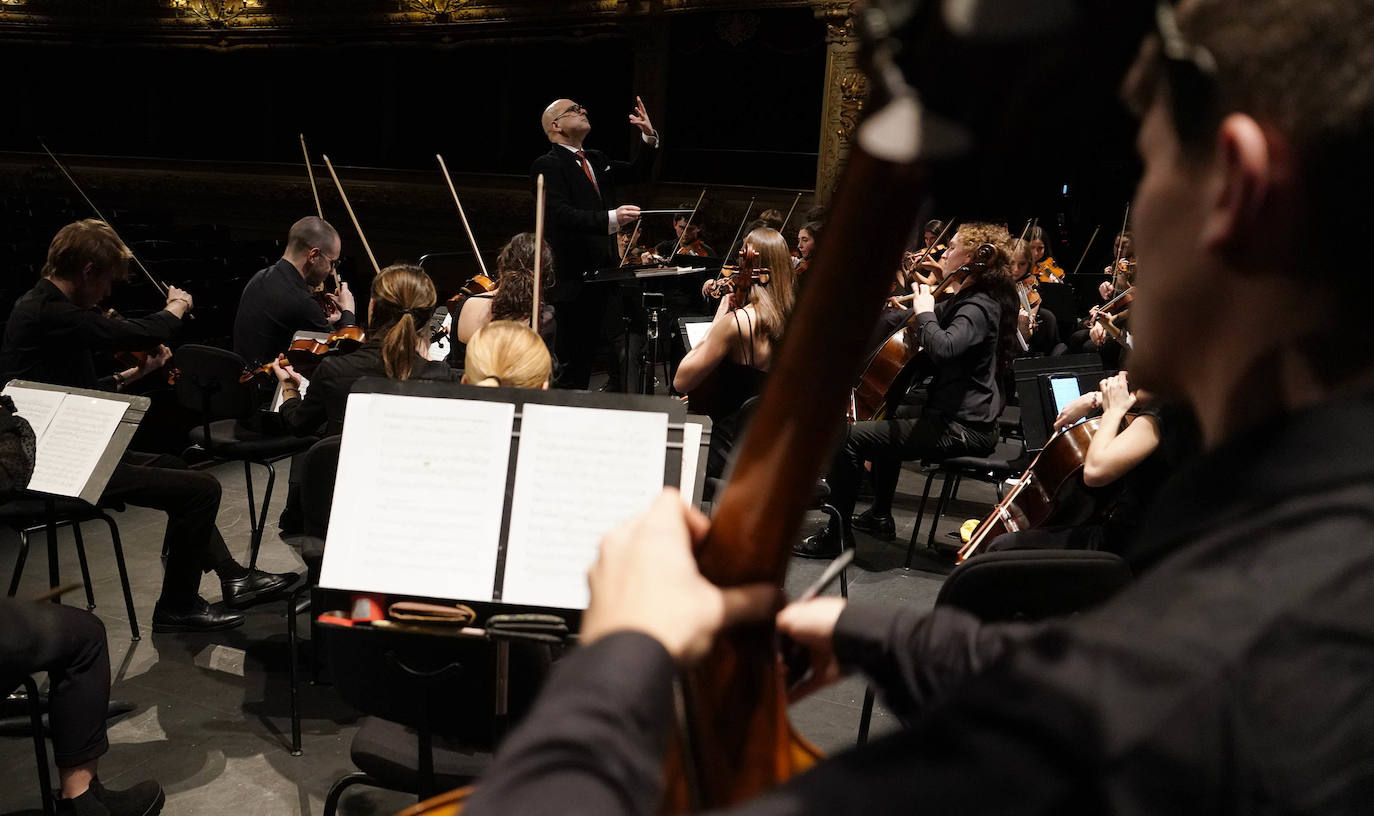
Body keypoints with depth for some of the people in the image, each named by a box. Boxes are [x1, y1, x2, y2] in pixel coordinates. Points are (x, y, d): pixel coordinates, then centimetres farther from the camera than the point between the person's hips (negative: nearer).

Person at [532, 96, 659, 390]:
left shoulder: (597, 160, 17)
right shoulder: (548, 165, -8)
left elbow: (636, 173, 26)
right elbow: (561, 214, -22)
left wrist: (649, 137, 9)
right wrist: (611, 217, -34)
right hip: (575, 280, -8)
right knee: (575, 369, -2)